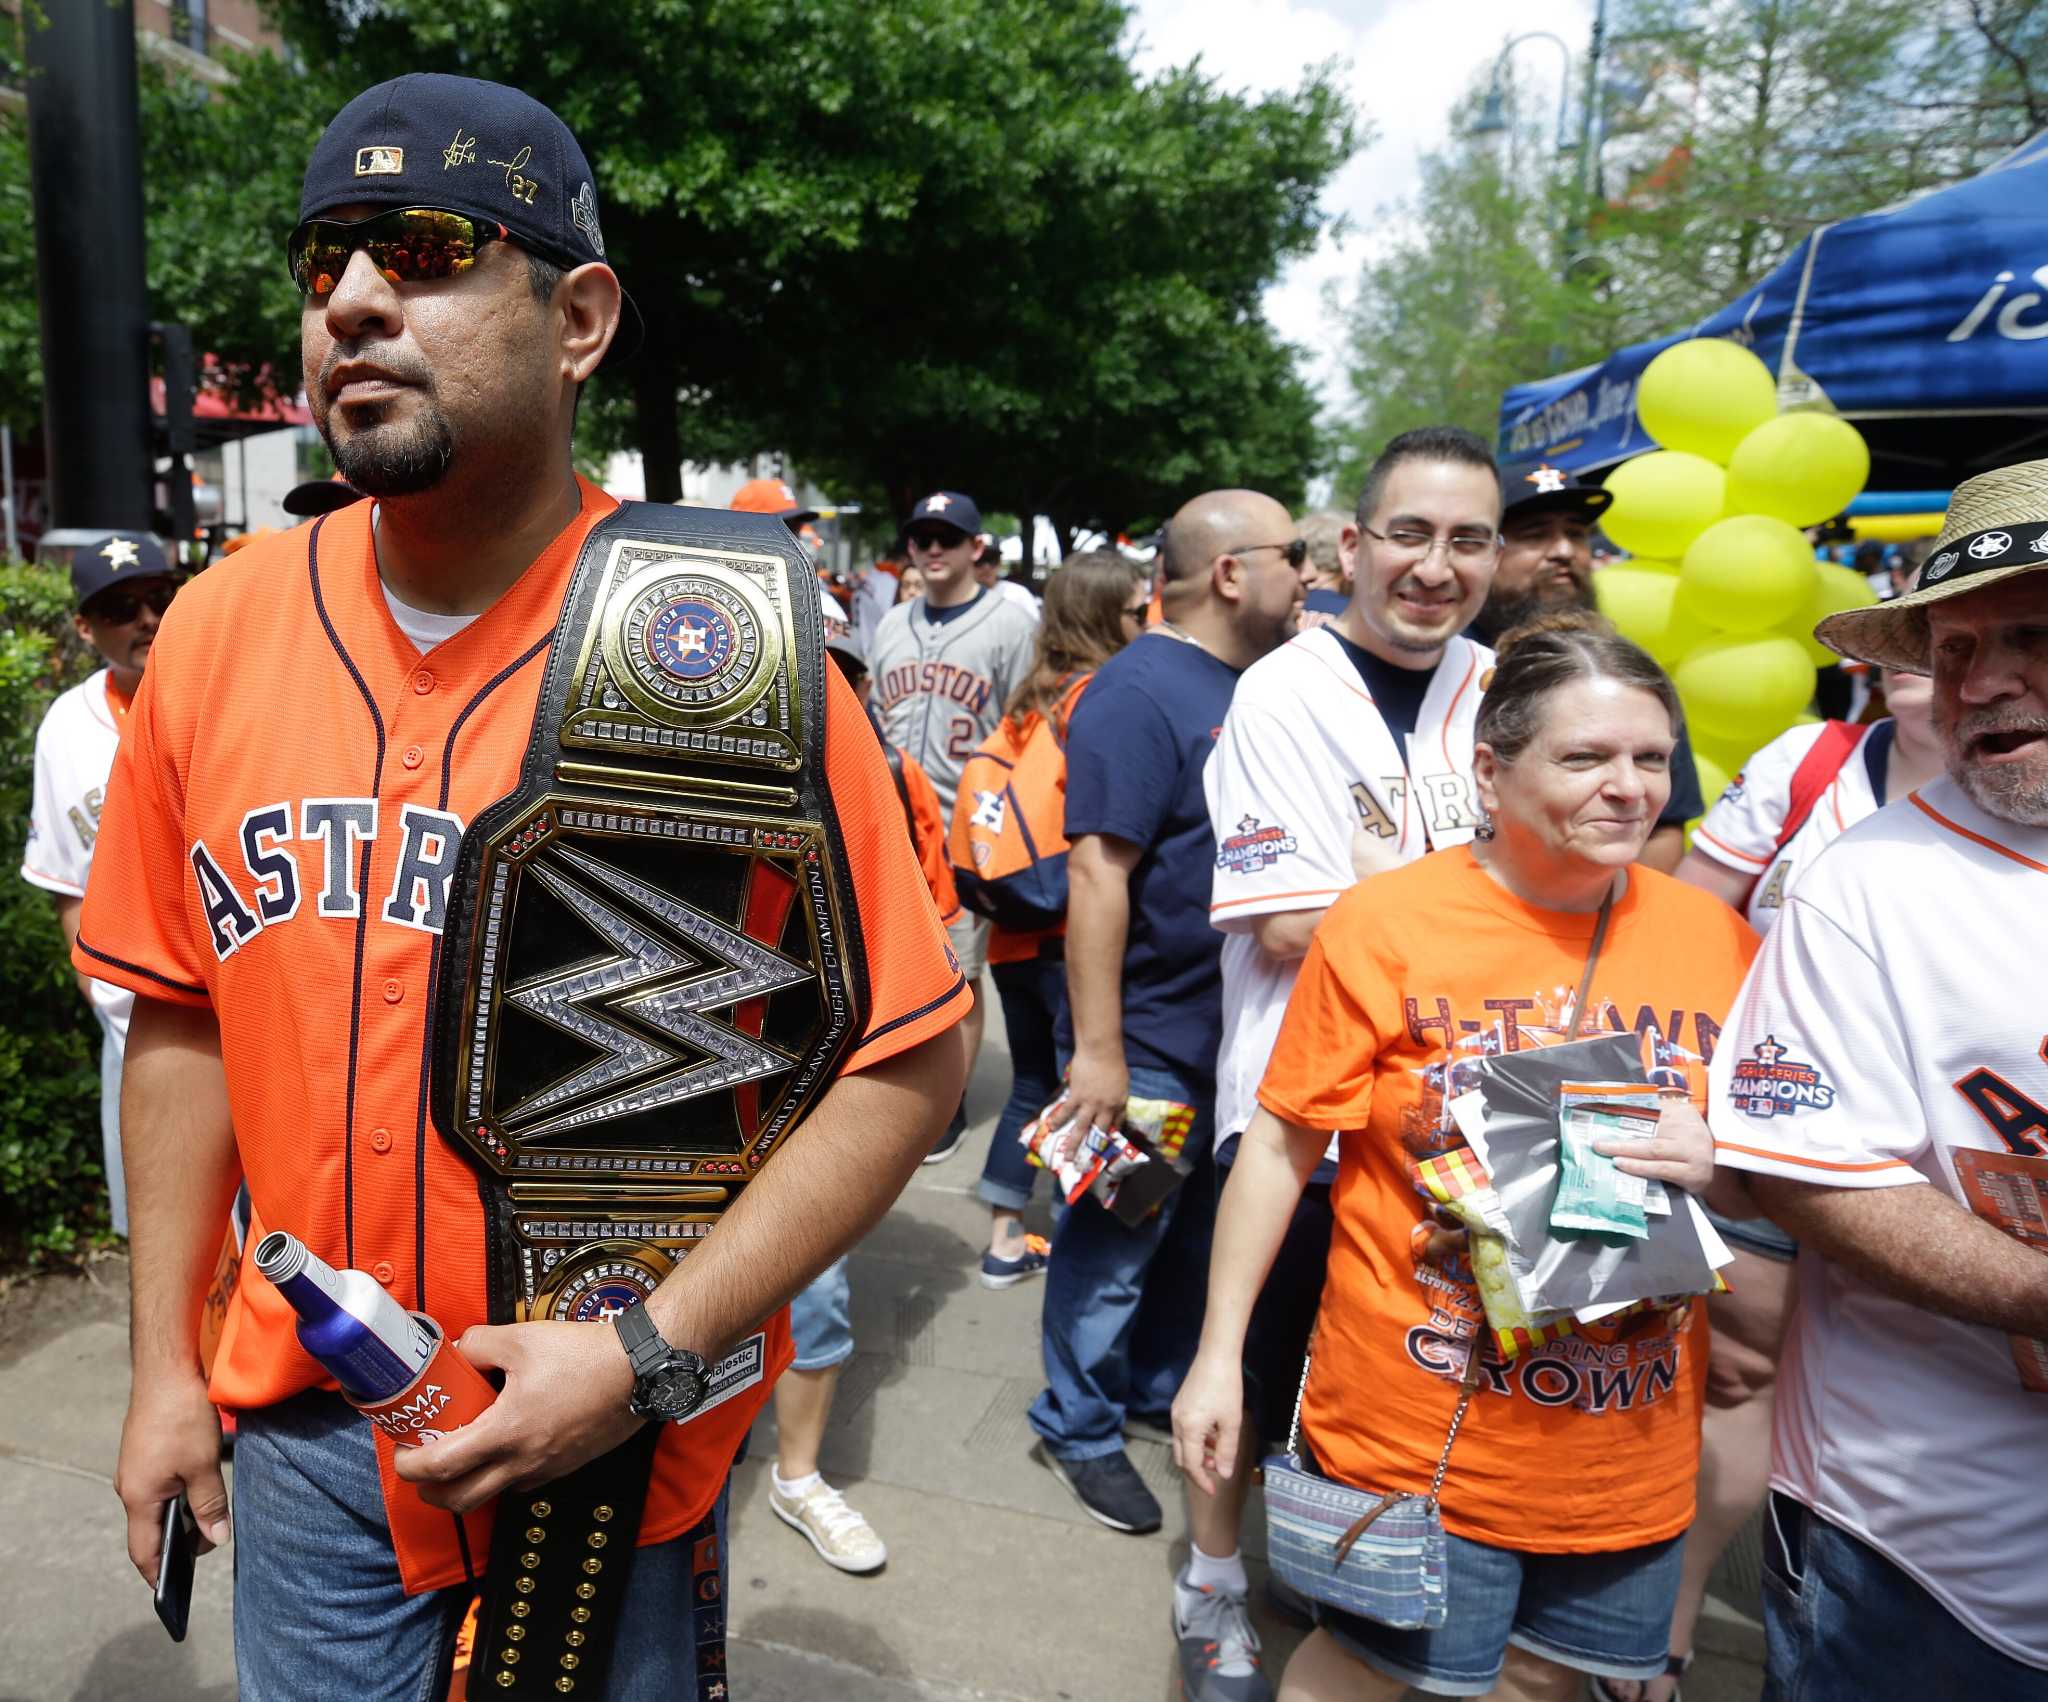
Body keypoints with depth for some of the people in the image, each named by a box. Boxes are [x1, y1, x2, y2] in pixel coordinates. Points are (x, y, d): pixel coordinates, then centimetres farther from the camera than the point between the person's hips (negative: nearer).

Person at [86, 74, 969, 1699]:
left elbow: (907, 1063, -17)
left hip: (627, 1441, -3)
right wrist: (164, 1362, 8)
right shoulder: (217, 631, -4)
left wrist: (652, 1356, -21)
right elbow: (186, 1018, 6)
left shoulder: (718, 646, -19)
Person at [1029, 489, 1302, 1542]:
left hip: (1235, 1029, 8)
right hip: (1150, 1043, -8)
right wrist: (1097, 1049, -24)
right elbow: (1097, 872, -23)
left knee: (1200, 1231, 22)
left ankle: (1162, 1389, 41)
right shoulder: (1139, 691, -18)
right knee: (1115, 1245, 8)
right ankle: (1080, 1425, 28)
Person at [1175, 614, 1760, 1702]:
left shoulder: (1719, 940, -2)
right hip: (1414, 1427, -4)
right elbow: (1282, 1142, -9)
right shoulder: (1383, 923, -14)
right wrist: (1220, 1352, -8)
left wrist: (1718, 1160, -14)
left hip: (1631, 1440, 4)